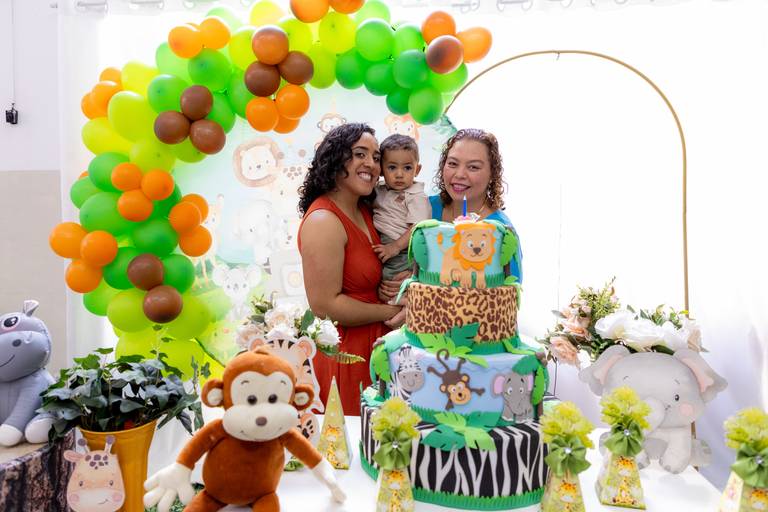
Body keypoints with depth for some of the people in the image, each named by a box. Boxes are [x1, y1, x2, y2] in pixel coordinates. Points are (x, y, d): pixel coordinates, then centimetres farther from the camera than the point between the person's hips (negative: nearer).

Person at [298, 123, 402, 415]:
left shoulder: (365, 211, 9)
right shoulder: (324, 221, -17)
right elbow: (324, 305, -21)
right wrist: (390, 312, -11)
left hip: (373, 345, 8)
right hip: (342, 351, -8)